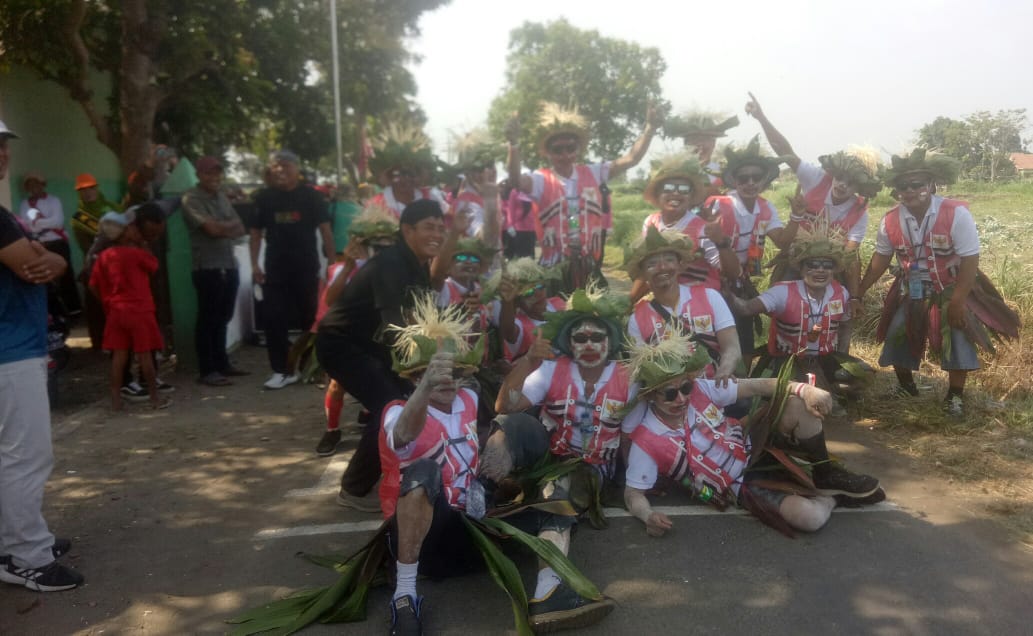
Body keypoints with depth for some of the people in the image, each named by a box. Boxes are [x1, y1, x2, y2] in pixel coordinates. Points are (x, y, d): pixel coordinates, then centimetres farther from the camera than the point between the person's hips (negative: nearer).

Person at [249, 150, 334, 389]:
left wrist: (332, 262, -9)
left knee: (312, 318, 6)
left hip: (306, 267, -2)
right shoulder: (264, 197, 6)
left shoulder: (311, 196, 0)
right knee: (274, 320, -1)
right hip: (275, 268, 2)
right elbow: (256, 232, 9)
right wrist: (254, 264, -1)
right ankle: (281, 371, 8)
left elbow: (325, 230, -1)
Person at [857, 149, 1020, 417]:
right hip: (912, 291, 3)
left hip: (953, 288, -3)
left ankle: (955, 395, 10)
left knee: (959, 336, -10)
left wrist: (957, 302, -23)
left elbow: (970, 260, -21)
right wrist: (858, 291, 1)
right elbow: (881, 258, 1)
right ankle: (905, 386, 27)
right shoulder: (890, 220, -13)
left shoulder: (956, 213, -24)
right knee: (897, 334, 3)